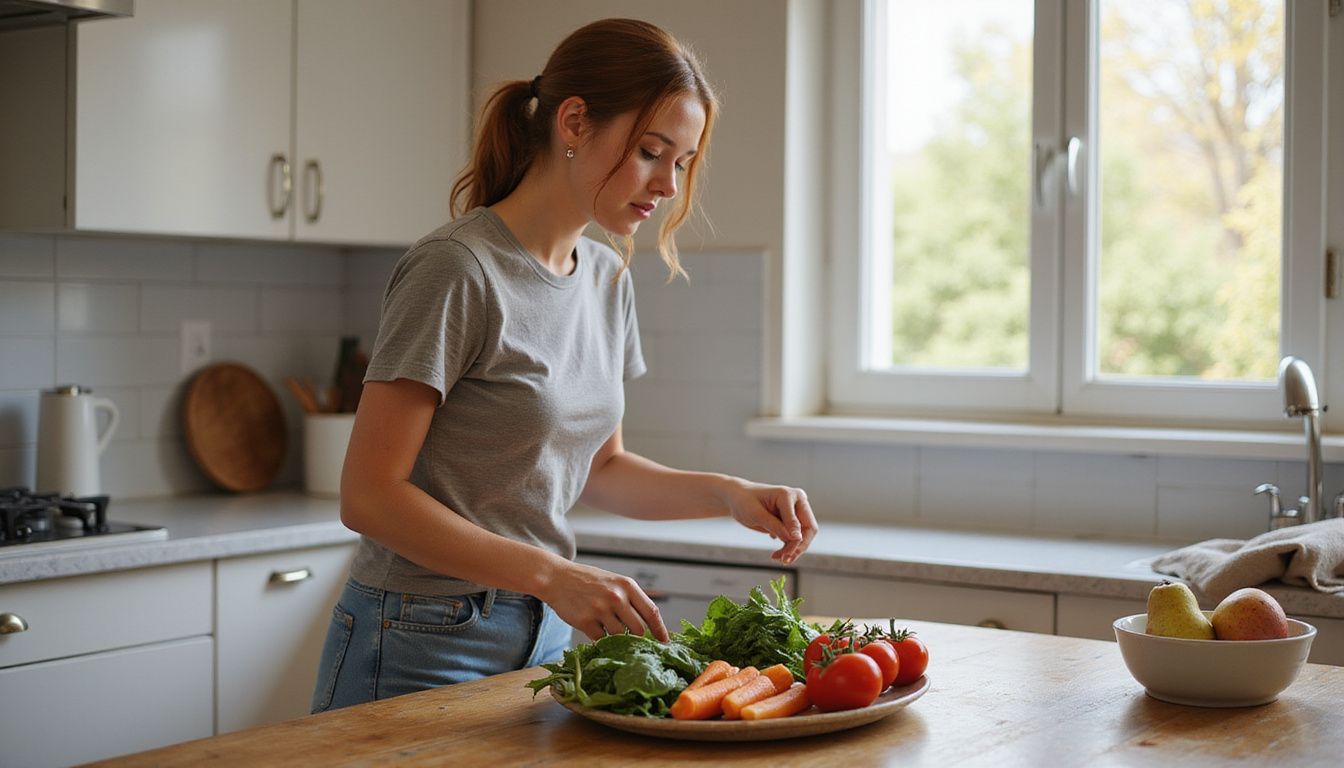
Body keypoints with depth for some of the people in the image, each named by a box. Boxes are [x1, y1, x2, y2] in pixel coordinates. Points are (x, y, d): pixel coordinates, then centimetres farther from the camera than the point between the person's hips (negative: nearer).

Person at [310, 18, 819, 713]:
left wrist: (727, 494, -1)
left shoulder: (607, 277, 6)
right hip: (423, 649, -7)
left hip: (542, 636, 7)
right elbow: (368, 495, -20)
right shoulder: (457, 270, -18)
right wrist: (550, 573, -26)